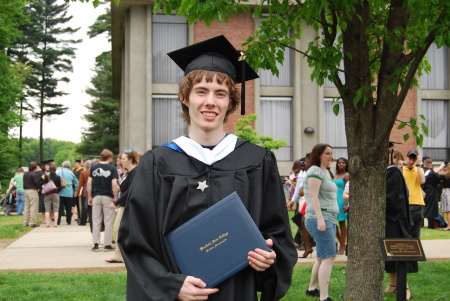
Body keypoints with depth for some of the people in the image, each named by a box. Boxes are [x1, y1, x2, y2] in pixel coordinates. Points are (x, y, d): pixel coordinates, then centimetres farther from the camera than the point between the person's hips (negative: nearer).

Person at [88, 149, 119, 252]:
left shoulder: (93, 167, 5)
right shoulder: (112, 168, -5)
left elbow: (89, 183, 2)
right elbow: (114, 184, -13)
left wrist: (89, 196, 9)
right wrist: (115, 197, -5)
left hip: (96, 196, 3)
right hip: (108, 197, -3)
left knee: (96, 221, 7)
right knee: (108, 222, 4)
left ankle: (95, 244, 6)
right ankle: (107, 244, 6)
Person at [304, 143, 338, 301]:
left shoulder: (326, 172, 20)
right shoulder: (315, 172, -10)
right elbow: (313, 196, -18)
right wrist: (320, 218, -26)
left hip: (329, 219, 10)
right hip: (320, 219, -10)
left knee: (322, 257, 16)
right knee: (328, 257, -15)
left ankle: (312, 288, 29)